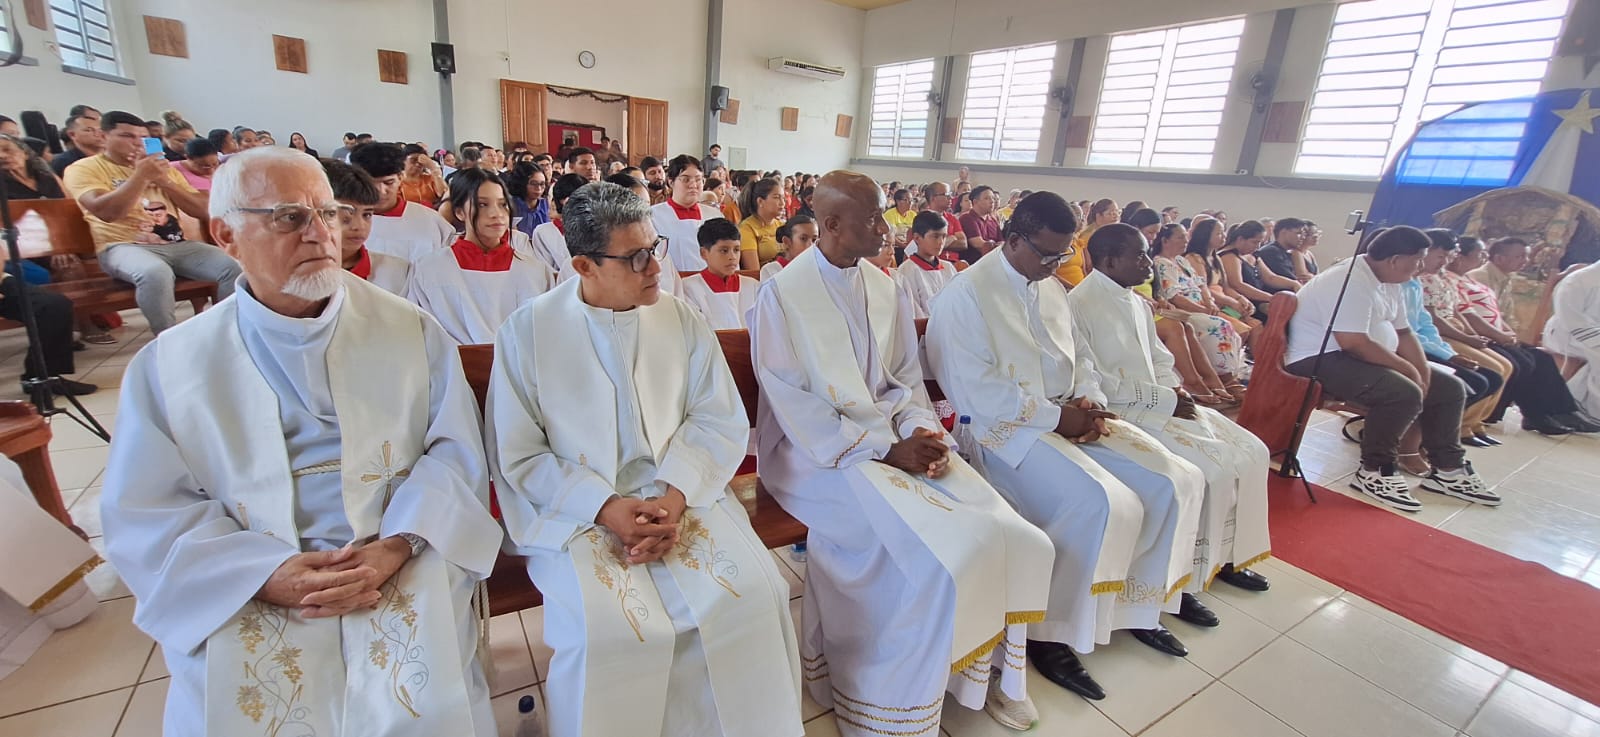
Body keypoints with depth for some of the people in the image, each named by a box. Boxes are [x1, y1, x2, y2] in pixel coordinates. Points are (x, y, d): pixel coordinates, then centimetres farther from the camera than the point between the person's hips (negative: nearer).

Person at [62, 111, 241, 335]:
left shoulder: (161, 167, 22)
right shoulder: (84, 168, 7)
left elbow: (202, 211, 13)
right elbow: (107, 212, -12)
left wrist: (165, 181, 0)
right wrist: (140, 175, -8)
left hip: (177, 244, 4)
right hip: (124, 246, -4)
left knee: (231, 268, -23)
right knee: (155, 273, -39)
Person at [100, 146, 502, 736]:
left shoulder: (410, 331, 1)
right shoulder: (169, 366, 4)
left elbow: (456, 450, -2)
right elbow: (144, 512, 2)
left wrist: (396, 544, -17)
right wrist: (267, 574, -14)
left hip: (400, 565, -1)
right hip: (243, 593, 2)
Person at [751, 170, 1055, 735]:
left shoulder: (883, 290, 10)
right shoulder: (782, 296, -10)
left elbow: (907, 378, 13)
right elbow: (795, 407, -13)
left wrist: (922, 433, -8)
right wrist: (886, 450, -16)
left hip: (895, 437, 6)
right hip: (821, 452, -6)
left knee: (1003, 533, -10)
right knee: (931, 559, -23)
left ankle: (986, 665, 16)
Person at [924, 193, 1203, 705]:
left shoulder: (1051, 289, 15)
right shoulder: (966, 294, -11)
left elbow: (1082, 357, 20)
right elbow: (974, 389, -18)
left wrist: (1088, 401, -1)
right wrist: (1056, 416, -17)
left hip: (1069, 416, 9)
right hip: (1008, 428, -8)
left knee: (1177, 482, -2)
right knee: (1105, 506, -26)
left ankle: (1138, 603, 17)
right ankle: (1049, 633, -6)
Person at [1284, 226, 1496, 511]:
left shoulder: (1389, 282, 11)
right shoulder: (1351, 281, -21)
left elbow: (1403, 333, 15)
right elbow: (1353, 343, -28)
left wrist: (1422, 374, 0)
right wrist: (1407, 368, -16)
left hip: (1365, 357, 11)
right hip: (1320, 360, -11)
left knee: (1450, 388, 10)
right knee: (1404, 393, -30)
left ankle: (1448, 469, 22)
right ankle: (1374, 473, -12)